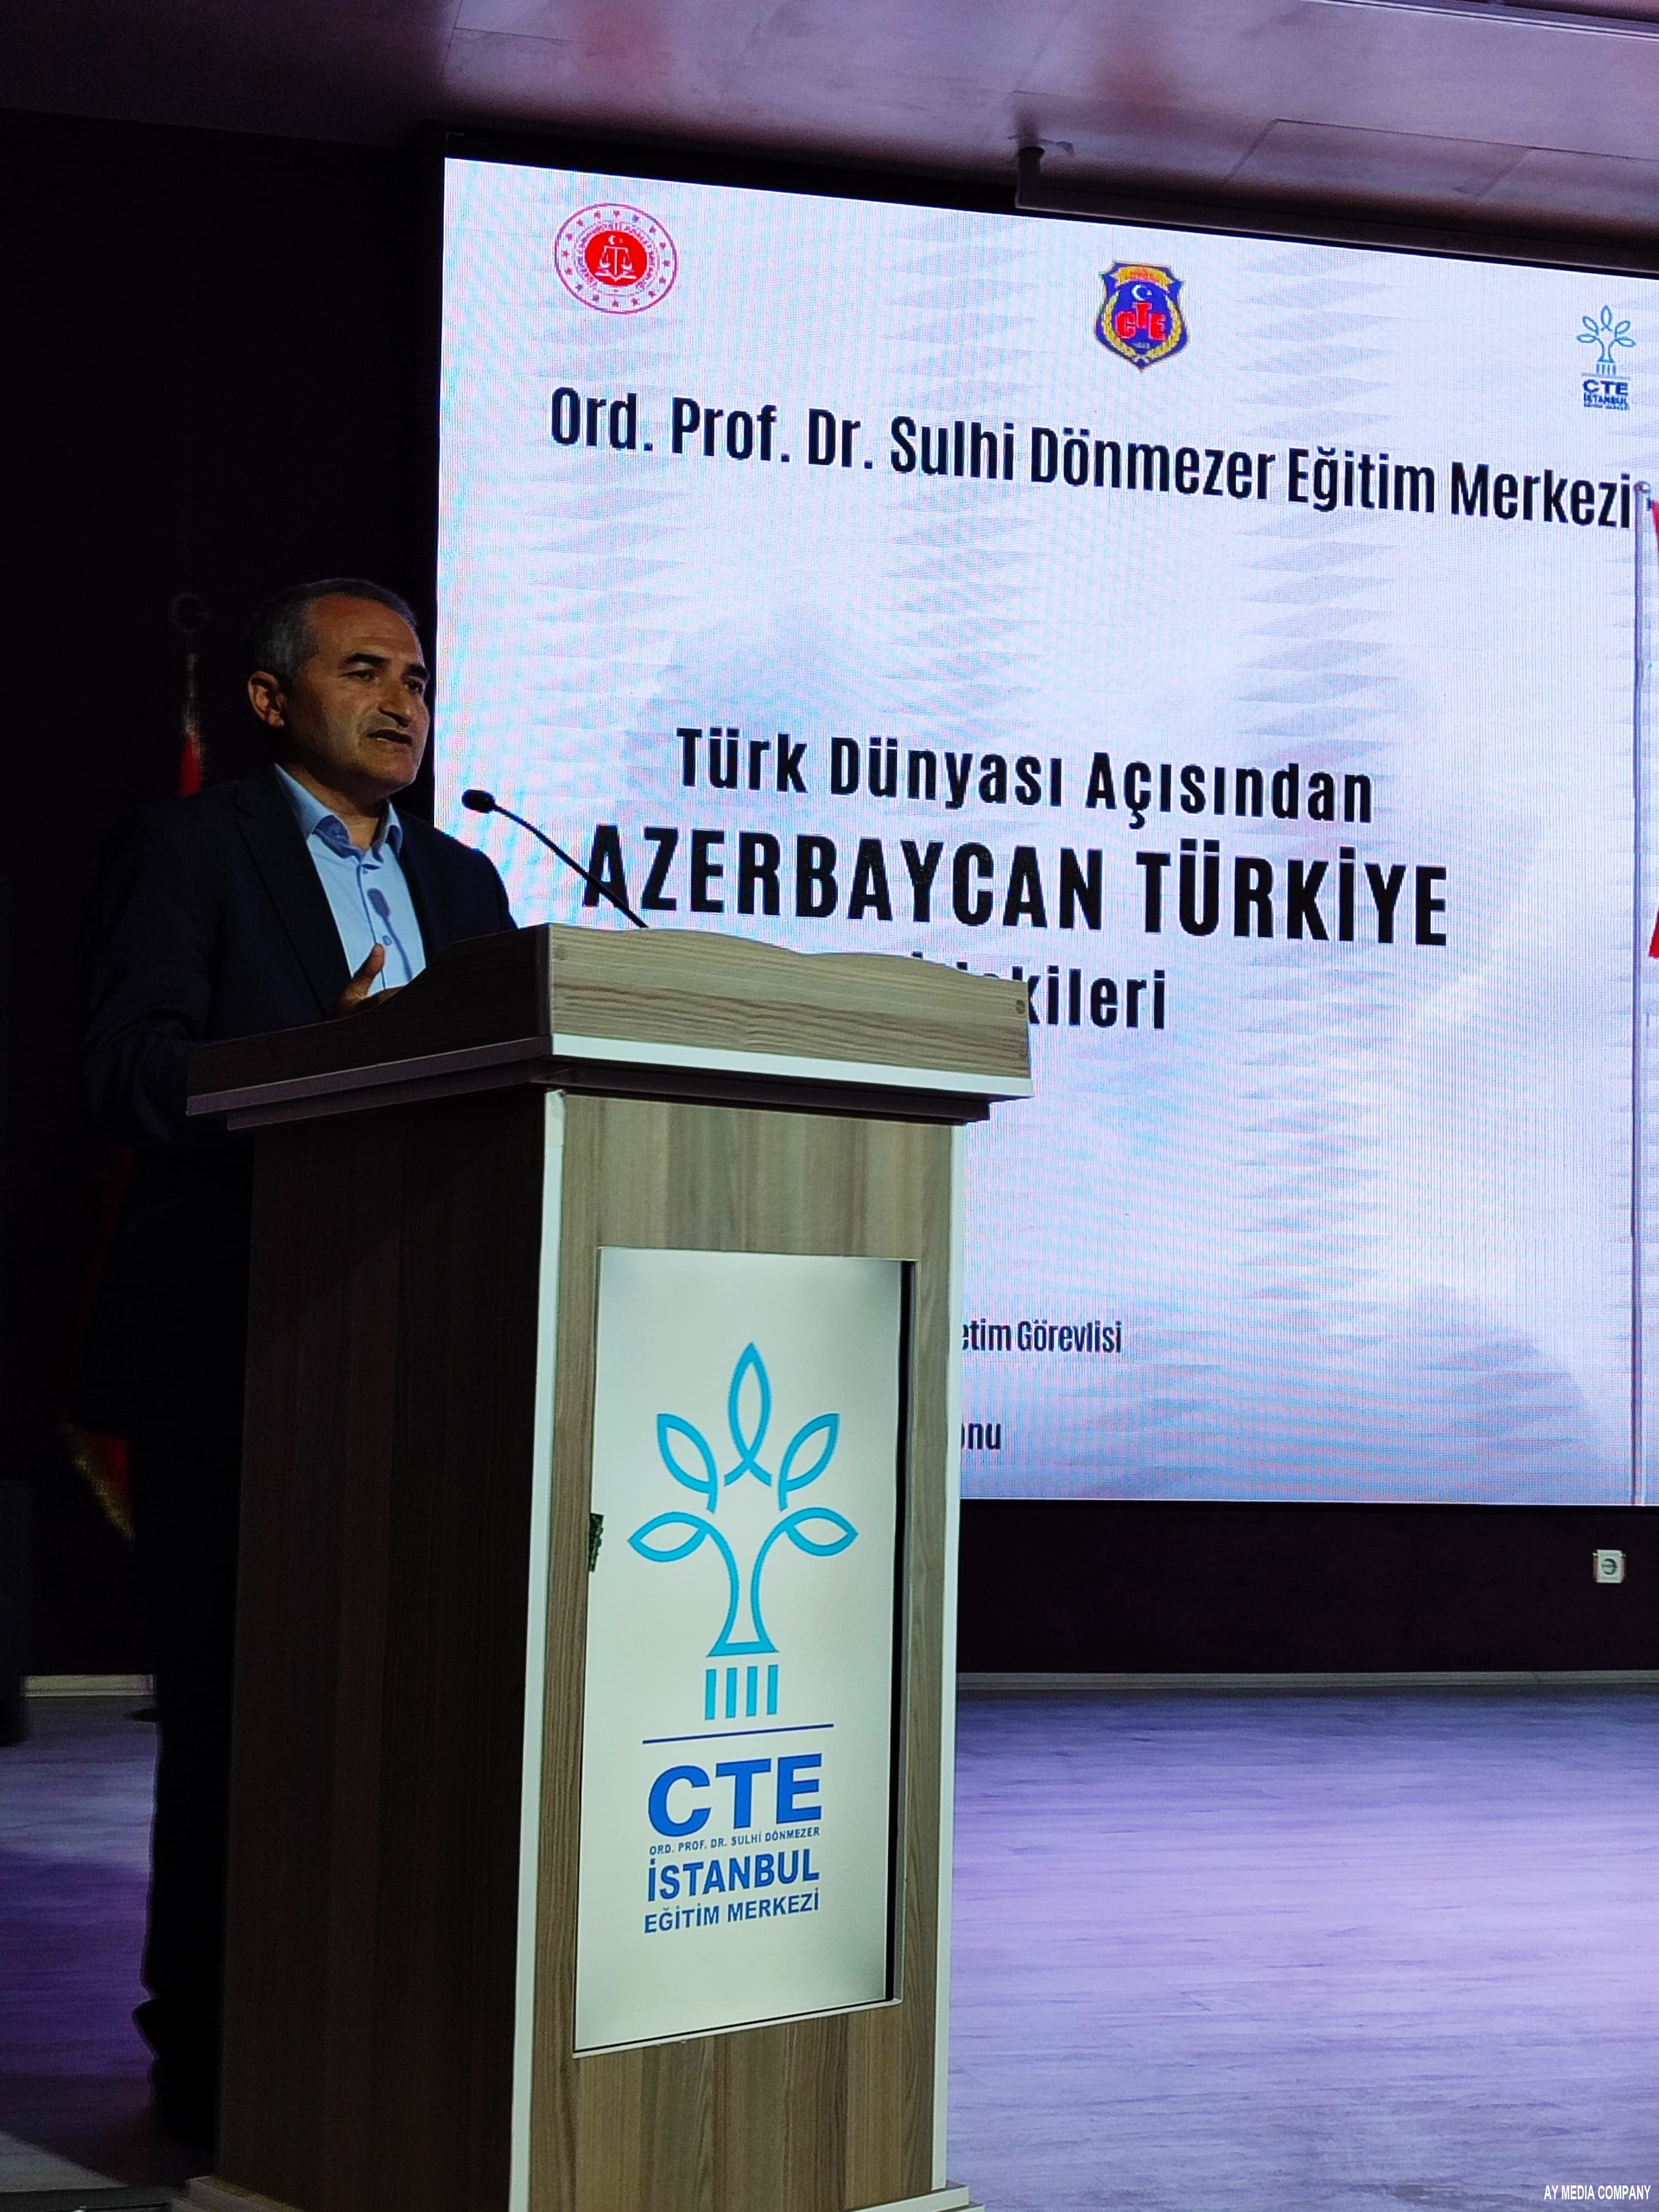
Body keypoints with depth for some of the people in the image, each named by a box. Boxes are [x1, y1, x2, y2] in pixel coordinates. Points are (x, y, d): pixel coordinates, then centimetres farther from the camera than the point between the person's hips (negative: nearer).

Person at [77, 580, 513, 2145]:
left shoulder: (463, 878, 20)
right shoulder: (184, 850, 2)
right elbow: (130, 1077, -10)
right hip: (234, 1355, -5)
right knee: (238, 1708, -1)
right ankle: (209, 2060, 10)